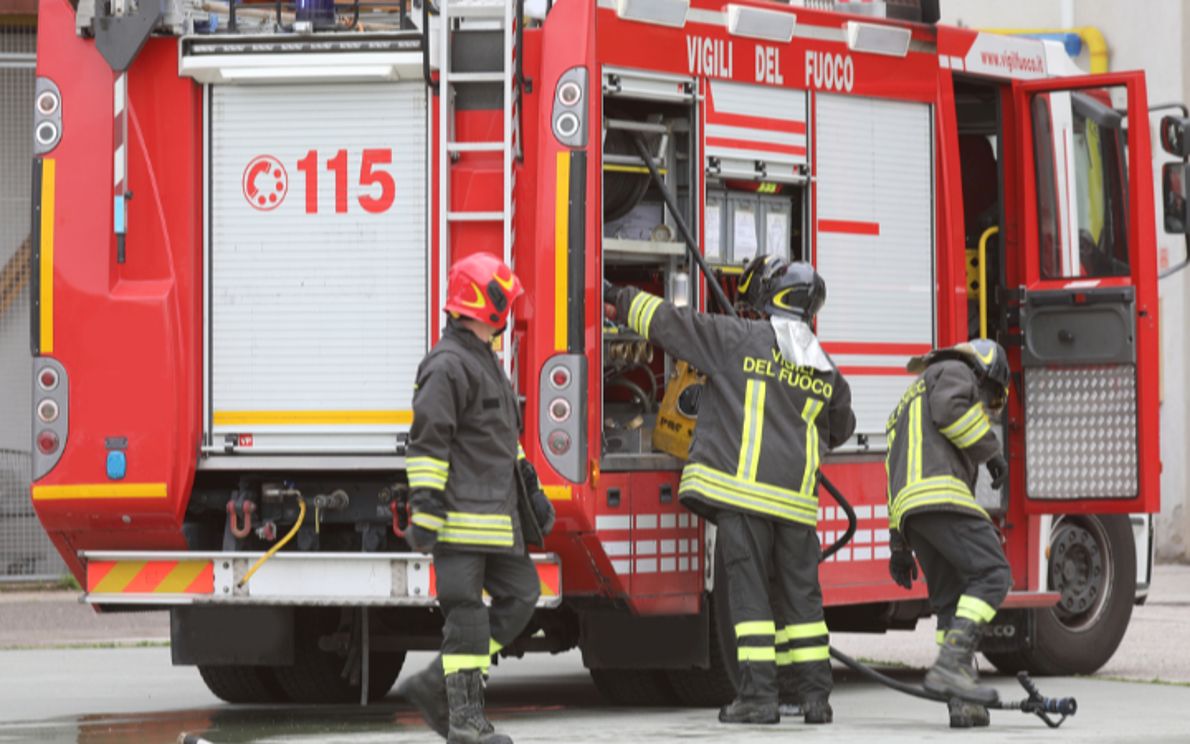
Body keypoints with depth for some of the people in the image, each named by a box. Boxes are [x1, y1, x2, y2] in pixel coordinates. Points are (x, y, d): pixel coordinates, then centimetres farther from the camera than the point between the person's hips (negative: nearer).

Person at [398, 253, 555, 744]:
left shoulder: (485, 362, 19)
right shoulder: (448, 366, -14)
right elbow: (427, 442, -18)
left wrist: (531, 489, 23)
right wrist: (425, 510, -22)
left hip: (494, 513, 10)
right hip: (461, 515, -10)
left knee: (520, 595, 9)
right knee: (467, 612, -8)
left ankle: (436, 686, 12)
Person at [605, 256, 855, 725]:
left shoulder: (740, 339, -1)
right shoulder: (825, 372, 14)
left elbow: (667, 321, 2)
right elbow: (840, 427, 33)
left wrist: (619, 299, 16)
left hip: (744, 487, -4)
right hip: (796, 494, 4)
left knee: (748, 588, -3)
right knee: (801, 594, 10)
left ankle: (758, 695, -7)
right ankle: (816, 695, 9)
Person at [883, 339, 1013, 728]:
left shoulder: (910, 403, 39)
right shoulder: (954, 372, 13)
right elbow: (951, 407, -11)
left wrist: (900, 547, 32)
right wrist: (990, 449, 0)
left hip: (908, 511, 9)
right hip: (939, 493, -9)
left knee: (952, 599, 7)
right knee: (991, 572, -16)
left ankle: (963, 703, -3)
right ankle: (952, 664, -31)